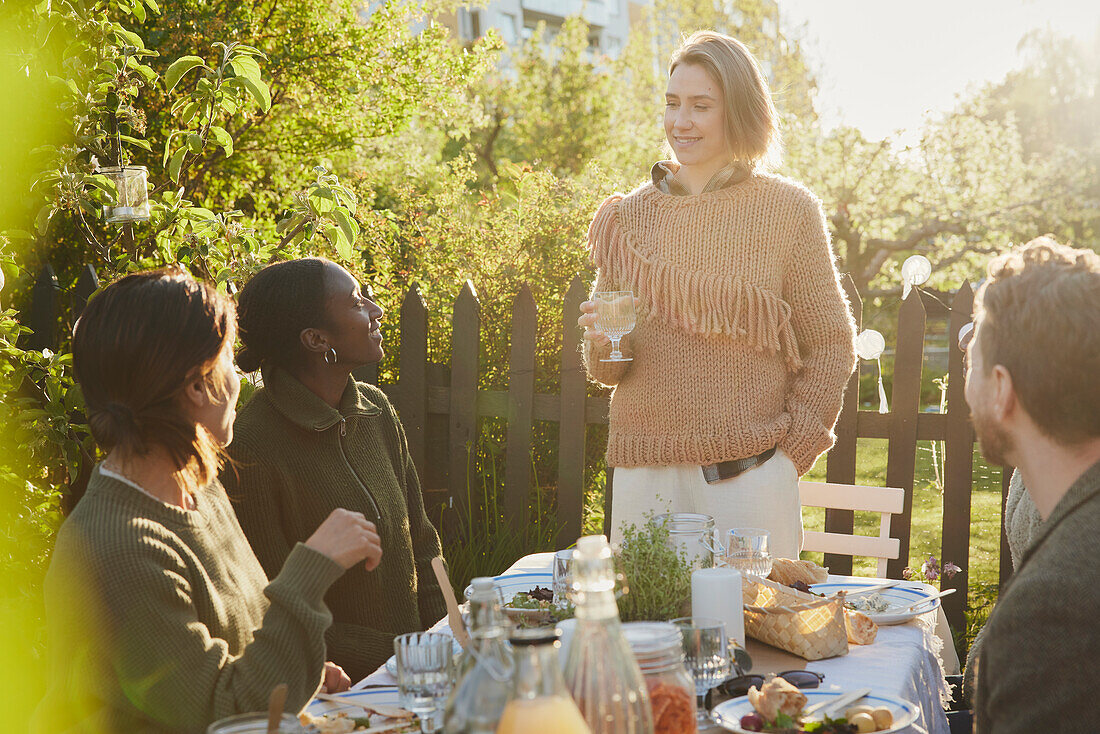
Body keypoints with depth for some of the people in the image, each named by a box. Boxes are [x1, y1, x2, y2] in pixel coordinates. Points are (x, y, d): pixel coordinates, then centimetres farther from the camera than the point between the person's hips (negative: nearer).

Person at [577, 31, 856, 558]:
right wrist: (602, 344, -7)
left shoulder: (788, 210, 0)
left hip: (749, 471, -2)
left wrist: (792, 450, -3)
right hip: (644, 469, 3)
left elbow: (831, 344, 4)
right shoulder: (627, 216, 7)